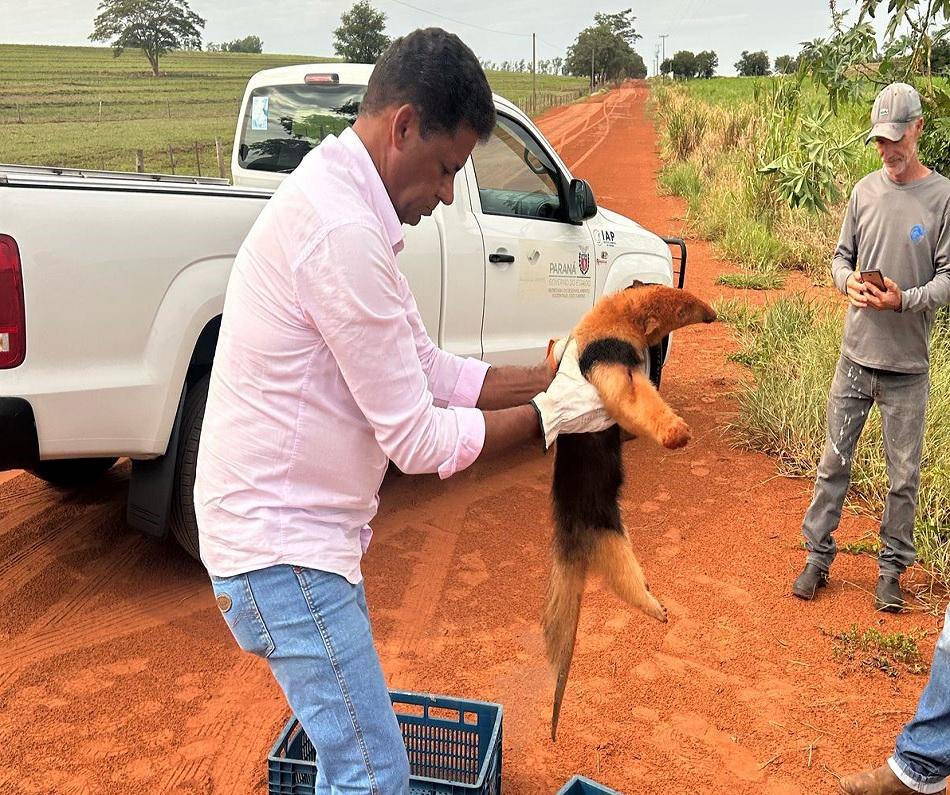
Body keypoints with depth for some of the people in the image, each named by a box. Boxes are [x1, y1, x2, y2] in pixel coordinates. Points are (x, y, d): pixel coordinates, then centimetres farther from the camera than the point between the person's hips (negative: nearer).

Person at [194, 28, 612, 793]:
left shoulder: (336, 203, 9)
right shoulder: (343, 233, -24)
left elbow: (434, 373, 9)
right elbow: (418, 440, -20)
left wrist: (548, 377, 0)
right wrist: (550, 415, -10)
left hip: (297, 530, 10)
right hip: (283, 549, -10)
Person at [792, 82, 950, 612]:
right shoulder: (865, 191, 5)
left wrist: (905, 300, -24)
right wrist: (848, 281, -10)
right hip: (855, 355, 3)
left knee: (904, 475, 8)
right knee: (835, 461, 10)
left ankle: (892, 569, 24)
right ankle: (819, 556, 24)